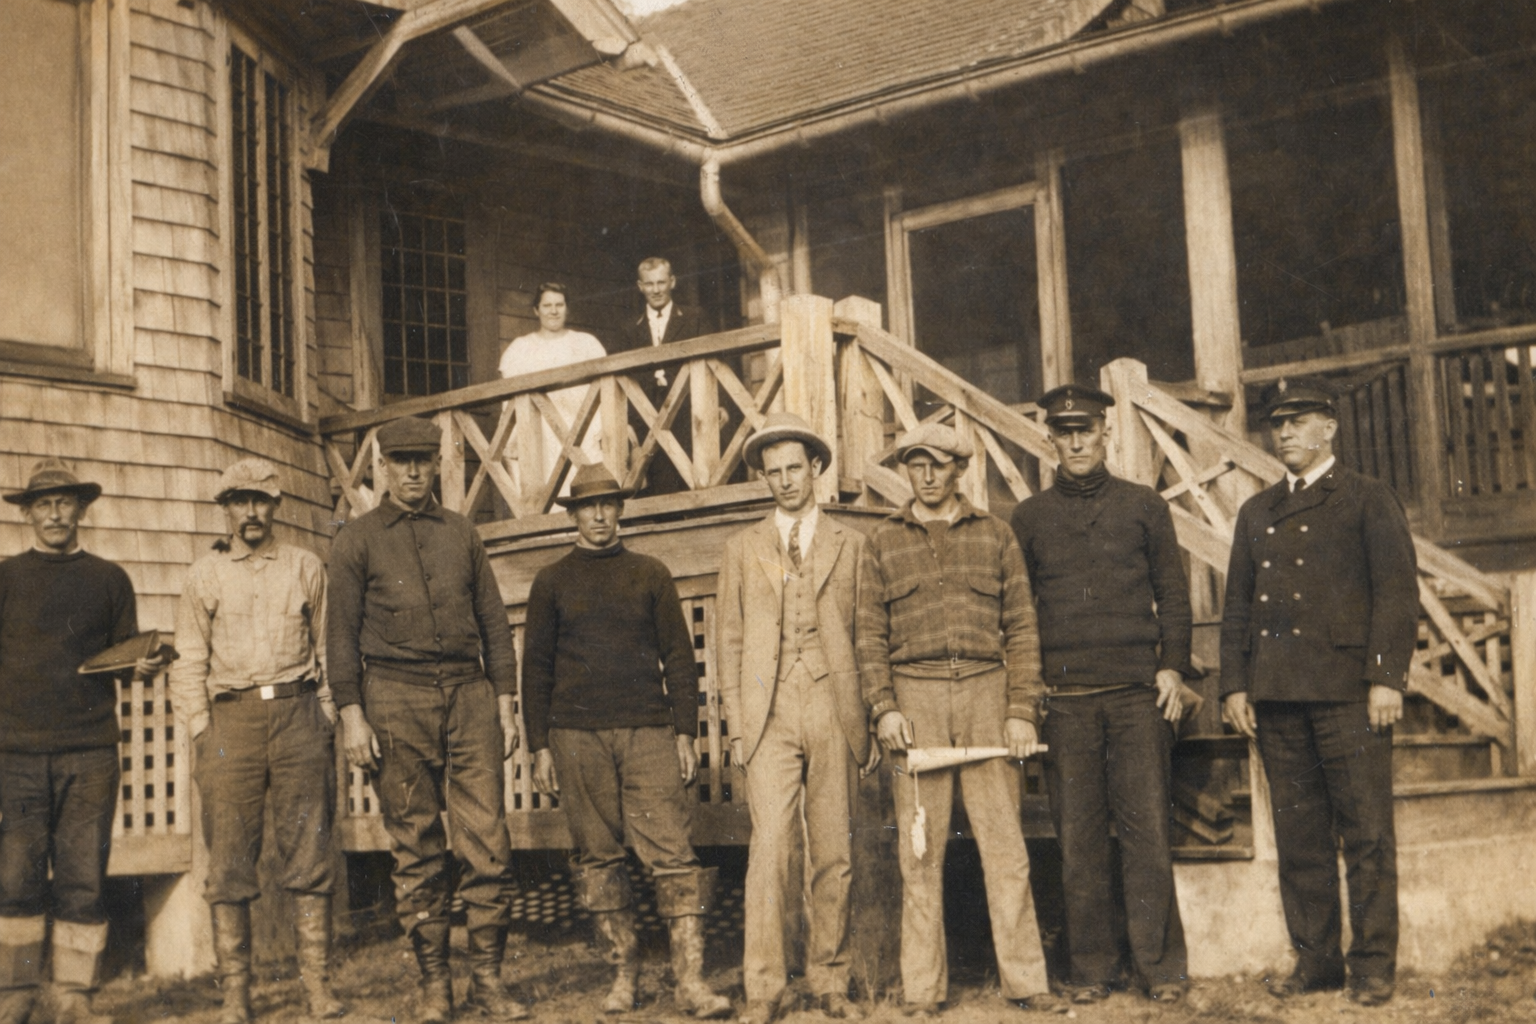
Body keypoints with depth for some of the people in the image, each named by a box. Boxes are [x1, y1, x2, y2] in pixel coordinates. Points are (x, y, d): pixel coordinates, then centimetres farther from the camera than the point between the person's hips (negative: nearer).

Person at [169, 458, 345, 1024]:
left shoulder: (307, 567, 12)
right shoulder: (204, 575, 12)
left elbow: (328, 647, 13)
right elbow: (189, 662, 11)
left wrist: (324, 721, 5)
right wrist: (201, 730, 1)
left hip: (297, 711, 0)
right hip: (231, 717, 0)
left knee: (308, 851, -2)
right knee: (229, 860, -2)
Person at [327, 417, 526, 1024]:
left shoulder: (461, 533, 16)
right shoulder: (357, 541, 8)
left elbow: (494, 621, 16)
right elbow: (341, 633, 4)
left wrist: (504, 703, 8)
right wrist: (352, 716, -5)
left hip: (469, 692, 2)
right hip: (396, 697, -2)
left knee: (487, 839, -4)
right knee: (416, 849, 2)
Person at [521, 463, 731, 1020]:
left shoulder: (650, 574, 13)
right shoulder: (552, 582, 12)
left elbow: (678, 656, 11)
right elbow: (536, 667, 11)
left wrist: (685, 733, 3)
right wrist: (540, 746, 4)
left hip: (648, 731, 0)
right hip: (577, 737, 1)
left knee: (673, 851, -9)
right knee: (598, 857, 3)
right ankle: (623, 973, 14)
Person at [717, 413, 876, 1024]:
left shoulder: (850, 545, 12)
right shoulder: (743, 549, 13)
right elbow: (730, 643, 11)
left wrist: (870, 717, 2)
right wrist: (737, 725, 2)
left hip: (834, 711, 1)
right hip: (770, 715, 0)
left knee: (833, 854, 3)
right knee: (769, 849, -9)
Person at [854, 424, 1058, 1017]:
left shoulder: (994, 536, 12)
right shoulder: (883, 544, 12)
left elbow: (1021, 628, 8)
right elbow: (870, 635, 8)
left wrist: (1021, 710, -1)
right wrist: (883, 708, -5)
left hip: (985, 691, 0)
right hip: (914, 697, 0)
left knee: (1004, 843, -1)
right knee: (920, 850, 1)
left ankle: (1025, 981, 5)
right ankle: (923, 990, 6)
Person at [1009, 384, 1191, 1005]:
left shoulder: (1144, 507, 11)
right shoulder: (1029, 518, 12)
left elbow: (1173, 594, 11)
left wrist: (1172, 667, 1)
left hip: (1137, 695, -1)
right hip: (1063, 698, 1)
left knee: (1147, 831, -3)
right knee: (1079, 837, 2)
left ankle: (1161, 966, 5)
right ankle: (1092, 969, 10)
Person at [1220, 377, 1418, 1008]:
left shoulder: (1369, 501, 5)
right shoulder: (1256, 513, 19)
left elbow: (1398, 593, -3)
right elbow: (1237, 605, 17)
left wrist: (1386, 678, -12)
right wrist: (1234, 684, 8)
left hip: (1346, 689, -5)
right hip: (1277, 695, 5)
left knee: (1366, 833, -2)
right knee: (1299, 837, 6)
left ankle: (1374, 966, 5)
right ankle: (1315, 960, 14)